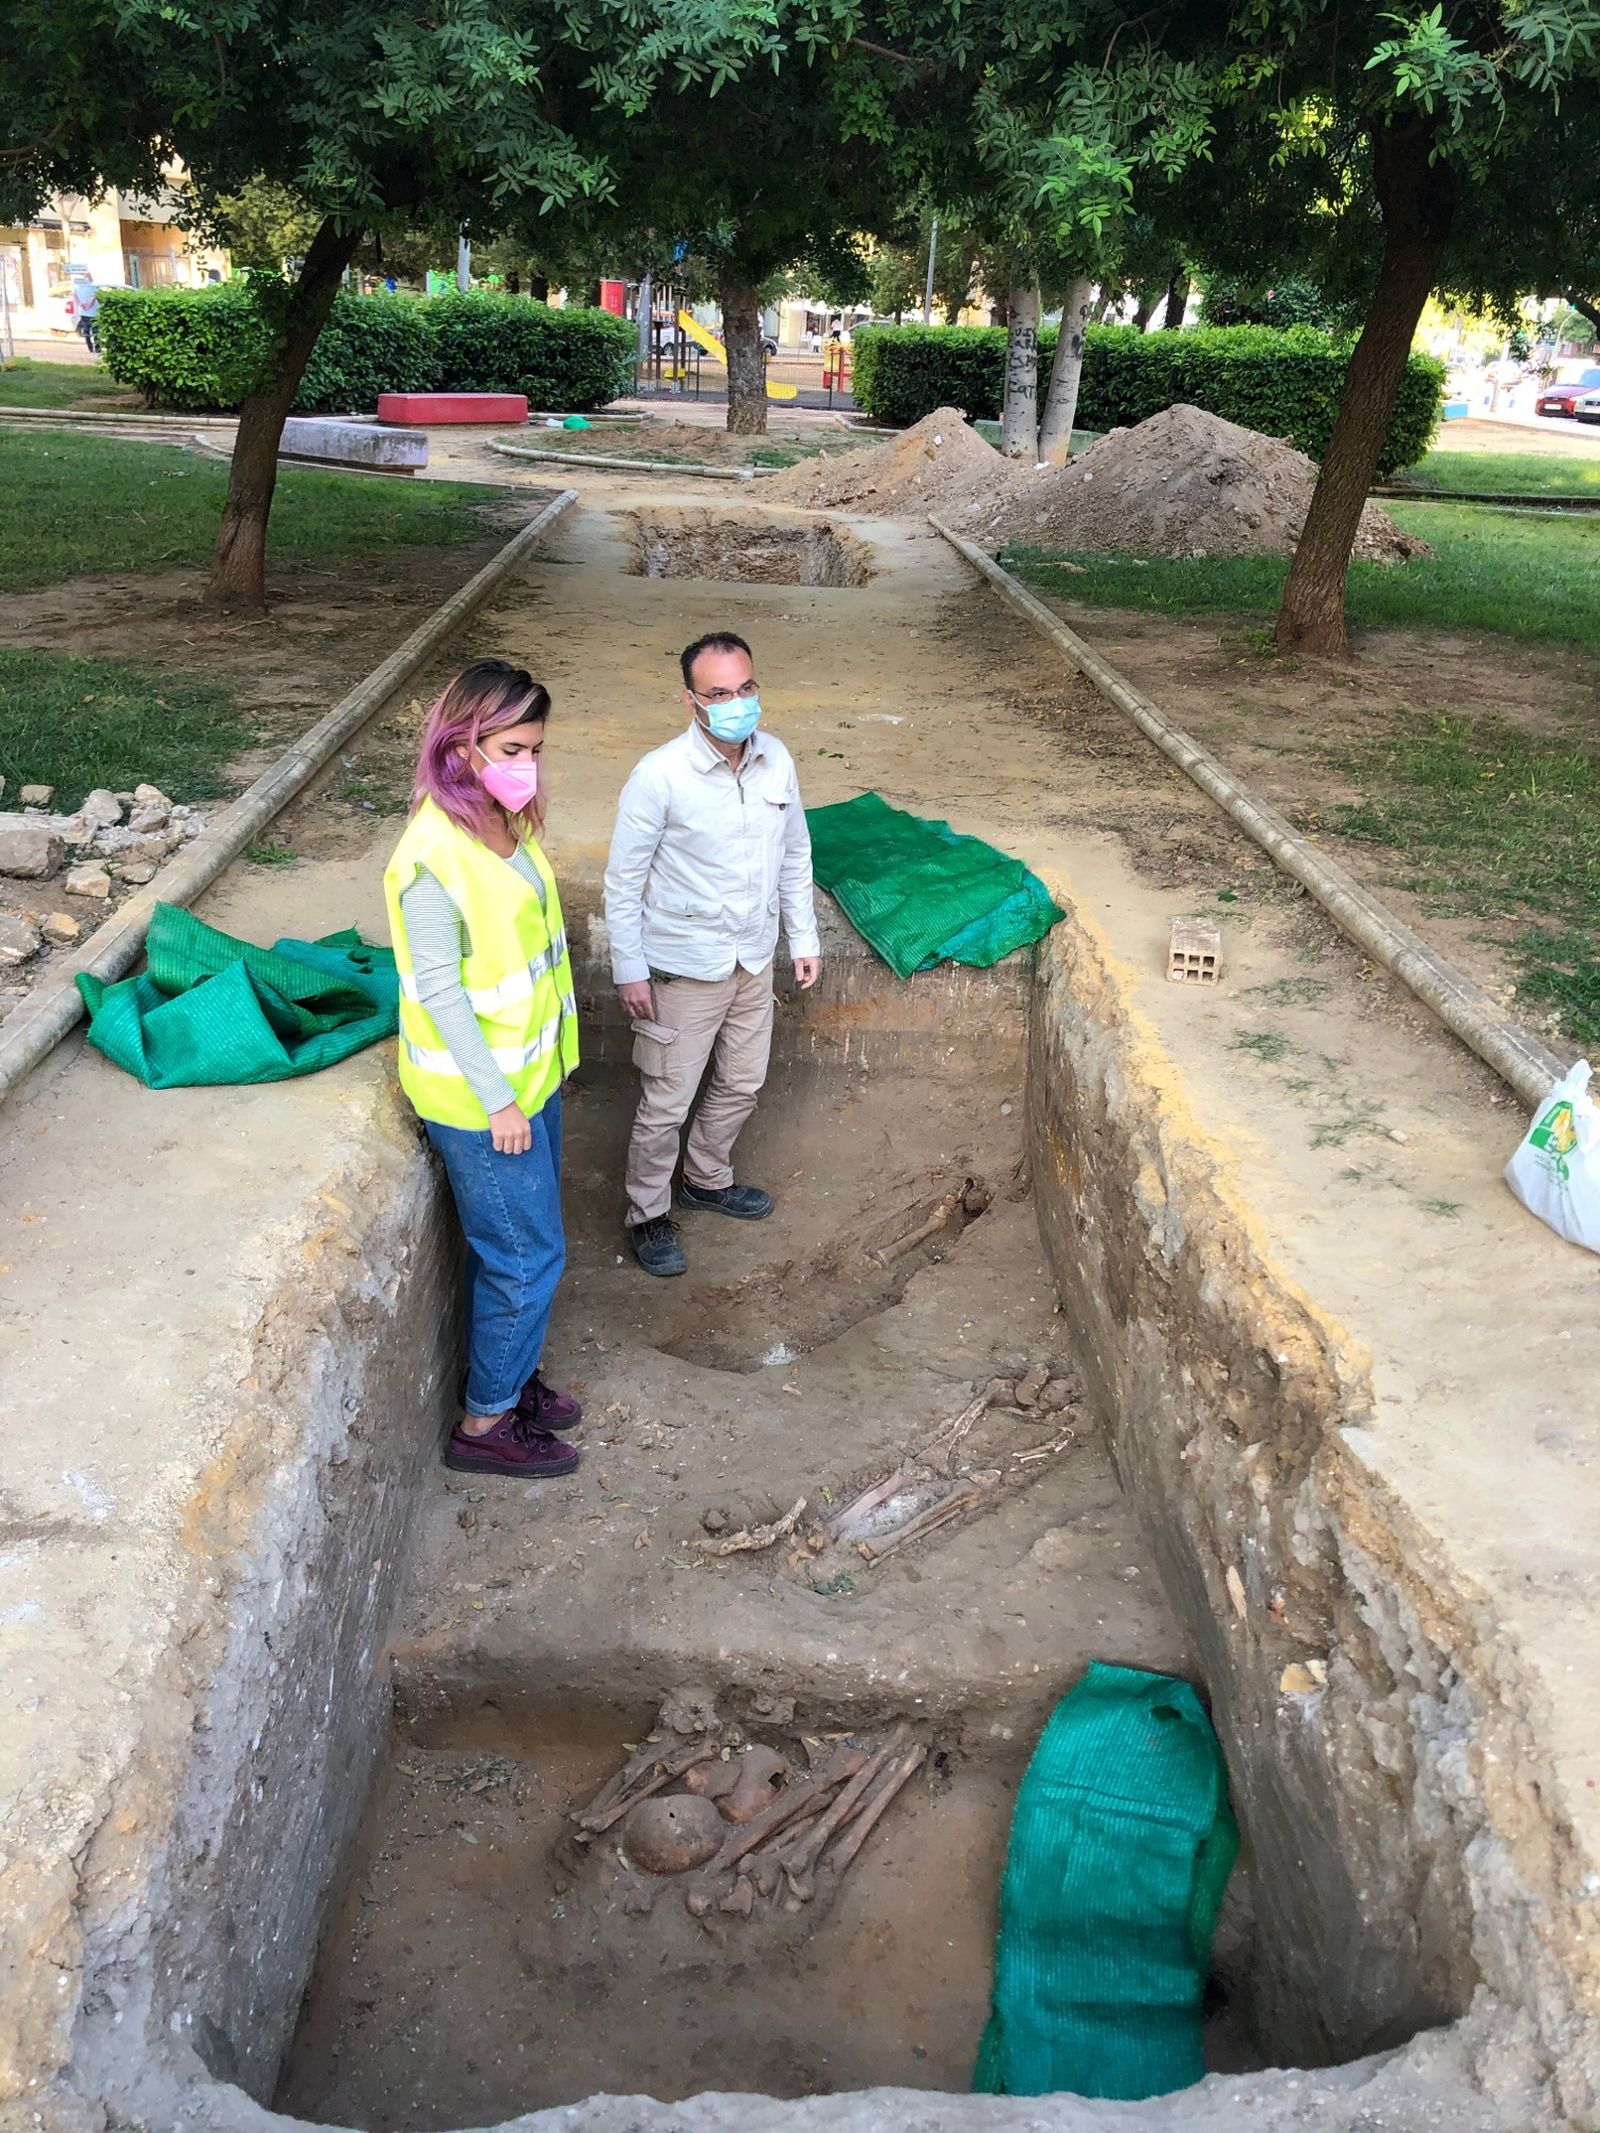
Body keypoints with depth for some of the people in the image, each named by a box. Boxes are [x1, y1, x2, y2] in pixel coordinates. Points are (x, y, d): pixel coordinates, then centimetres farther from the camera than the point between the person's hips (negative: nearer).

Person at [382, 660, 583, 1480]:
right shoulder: (433, 857, -26)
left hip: (532, 1072, 9)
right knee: (527, 1256, 4)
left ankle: (509, 1374, 41)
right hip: (479, 1096, -8)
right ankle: (486, 1423, 22)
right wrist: (497, 1101, -19)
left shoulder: (508, 821, 2)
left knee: (515, 1245, 21)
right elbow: (439, 990, -23)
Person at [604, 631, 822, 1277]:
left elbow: (795, 855, 9)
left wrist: (805, 937, 10)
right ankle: (648, 1214, 27)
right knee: (666, 1103, 6)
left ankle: (706, 1179, 46)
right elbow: (624, 879, -14)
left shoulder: (777, 760, -5)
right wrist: (629, 970, -12)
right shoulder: (659, 777, -22)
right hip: (685, 966, -6)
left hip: (754, 958, 6)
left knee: (742, 1084, 21)